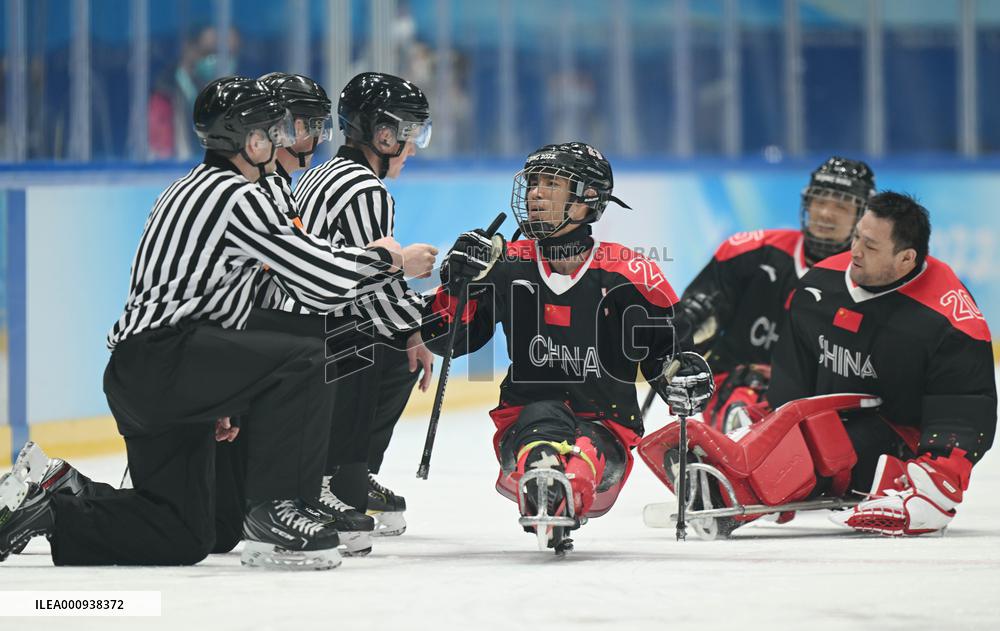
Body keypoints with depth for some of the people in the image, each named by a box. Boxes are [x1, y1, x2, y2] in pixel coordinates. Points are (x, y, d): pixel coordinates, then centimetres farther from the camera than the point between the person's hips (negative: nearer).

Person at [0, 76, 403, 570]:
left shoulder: (188, 191, 23)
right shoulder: (237, 196, -10)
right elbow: (322, 283, -15)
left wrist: (216, 399, 33)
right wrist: (381, 257, 5)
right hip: (162, 361, -10)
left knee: (183, 535, 12)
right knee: (304, 361, -19)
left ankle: (40, 506, 10)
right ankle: (273, 512, -17)